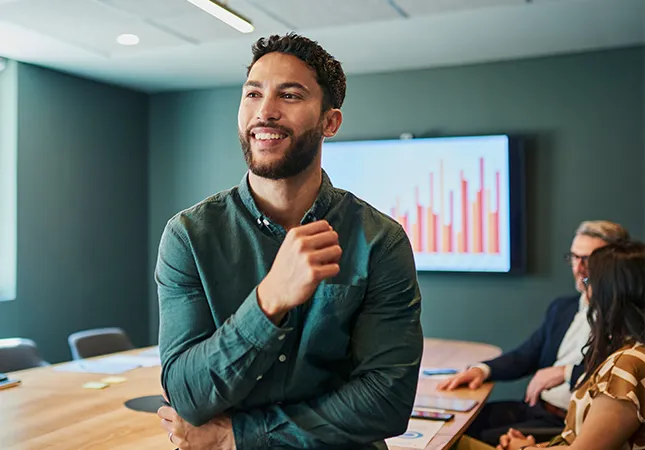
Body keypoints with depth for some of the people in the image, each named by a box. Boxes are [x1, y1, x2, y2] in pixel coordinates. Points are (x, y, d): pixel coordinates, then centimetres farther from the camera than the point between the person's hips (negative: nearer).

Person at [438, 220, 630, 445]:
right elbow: (525, 356, 16)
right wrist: (482, 369, -1)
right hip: (532, 407, 7)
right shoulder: (561, 307, 16)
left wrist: (566, 372, -20)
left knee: (485, 439, -22)